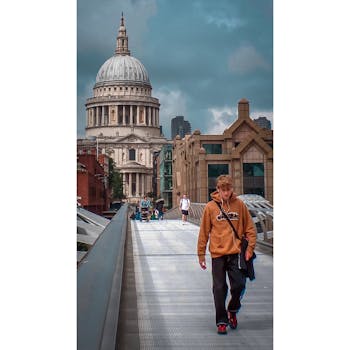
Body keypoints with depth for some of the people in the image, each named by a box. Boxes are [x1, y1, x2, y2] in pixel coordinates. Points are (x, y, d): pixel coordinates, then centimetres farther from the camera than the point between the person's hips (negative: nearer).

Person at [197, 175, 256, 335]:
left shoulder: (240, 205, 1)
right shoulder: (210, 207, -3)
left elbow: (250, 228, 6)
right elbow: (204, 232, 2)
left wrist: (250, 248, -3)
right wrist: (201, 254, 3)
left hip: (236, 253, 1)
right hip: (218, 253, -1)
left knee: (239, 285, -2)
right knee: (219, 289, 3)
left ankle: (232, 310, 27)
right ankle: (221, 321, 14)